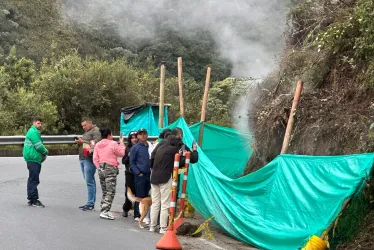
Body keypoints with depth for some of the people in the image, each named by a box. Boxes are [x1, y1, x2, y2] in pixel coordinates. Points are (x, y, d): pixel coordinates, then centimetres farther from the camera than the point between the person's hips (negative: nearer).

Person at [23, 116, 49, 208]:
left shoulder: (35, 132, 20)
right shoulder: (33, 132, -13)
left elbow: (38, 145, 23)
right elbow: (38, 146, -17)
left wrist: (43, 153, 7)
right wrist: (45, 152, -1)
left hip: (34, 159, 11)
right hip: (33, 158, -11)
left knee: (32, 179, 13)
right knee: (34, 180, -8)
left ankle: (31, 199, 19)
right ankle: (34, 200, -7)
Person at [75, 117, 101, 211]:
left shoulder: (95, 131, -6)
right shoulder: (86, 132, 25)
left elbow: (96, 143, -19)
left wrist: (83, 141, -19)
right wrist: (79, 142, 4)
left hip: (89, 159, -9)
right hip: (83, 159, 9)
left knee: (89, 181, -10)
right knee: (88, 181, 10)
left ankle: (91, 203, -9)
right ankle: (90, 203, 13)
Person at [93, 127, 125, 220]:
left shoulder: (97, 145, 8)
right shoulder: (113, 144, -10)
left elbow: (95, 159, 5)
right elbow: (121, 153, 1)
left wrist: (99, 168, 13)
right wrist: (121, 143, 13)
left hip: (101, 168, 7)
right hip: (111, 169, -7)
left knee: (105, 191, 16)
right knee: (110, 192, -4)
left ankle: (104, 210, 17)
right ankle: (105, 211, -12)